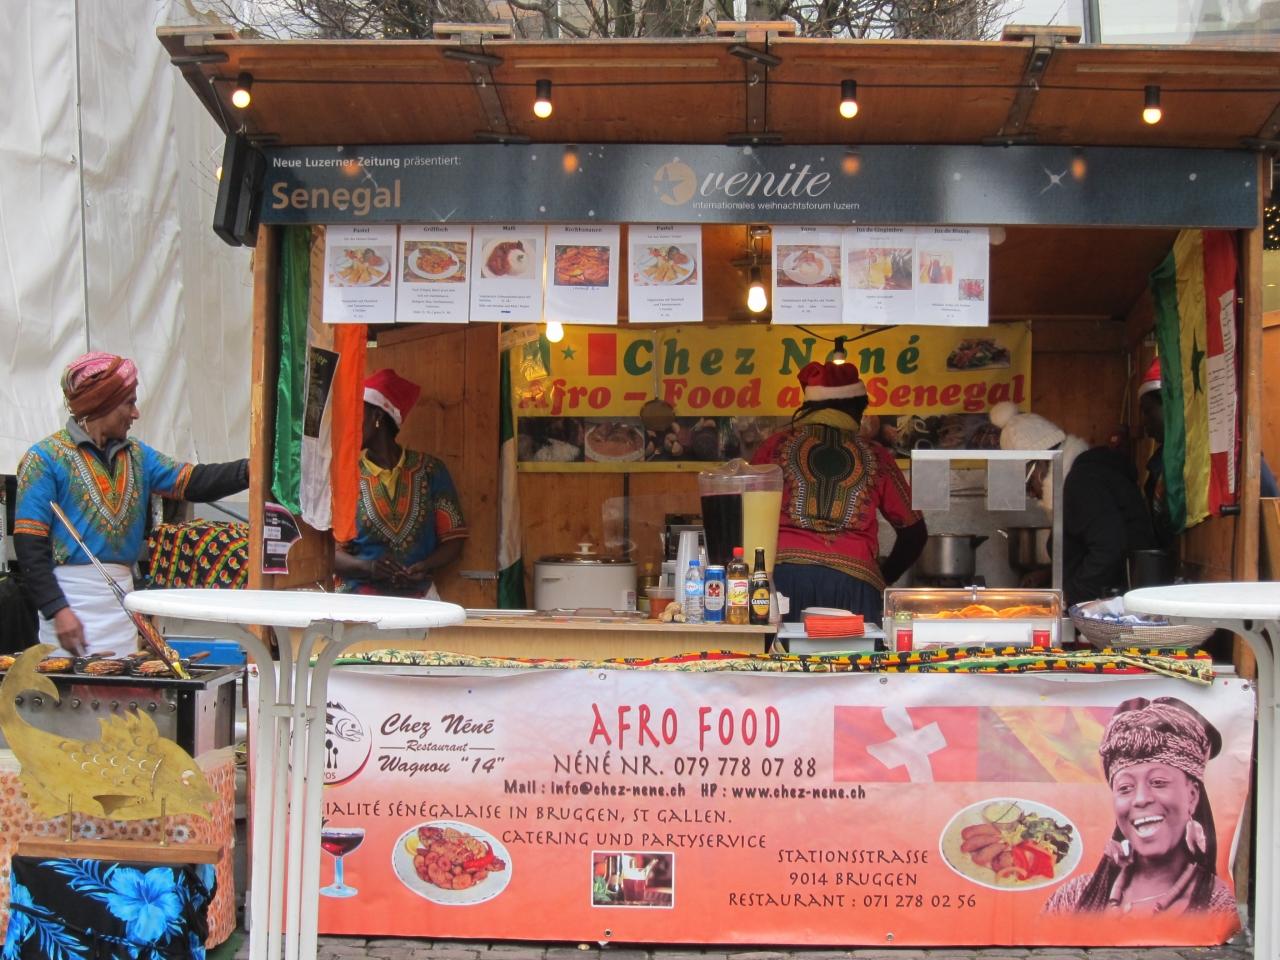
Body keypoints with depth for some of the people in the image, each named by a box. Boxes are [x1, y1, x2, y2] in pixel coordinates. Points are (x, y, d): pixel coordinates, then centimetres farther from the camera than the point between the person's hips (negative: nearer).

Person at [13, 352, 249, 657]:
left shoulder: (136, 455, 14)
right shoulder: (46, 458, -5)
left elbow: (193, 482, 2)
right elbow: (29, 545, -9)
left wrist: (250, 469, -13)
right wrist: (57, 610, -18)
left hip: (122, 596, 6)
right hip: (70, 601, -6)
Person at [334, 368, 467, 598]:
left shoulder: (431, 471, 6)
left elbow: (453, 540, 8)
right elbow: (334, 553, 2)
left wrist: (425, 567, -11)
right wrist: (368, 567, -18)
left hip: (418, 596, 1)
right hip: (359, 597, -1)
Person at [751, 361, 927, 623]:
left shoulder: (777, 444, 16)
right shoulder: (875, 456, 17)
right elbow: (914, 531, 22)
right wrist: (882, 579, 33)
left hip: (783, 572, 0)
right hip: (854, 577, 0)